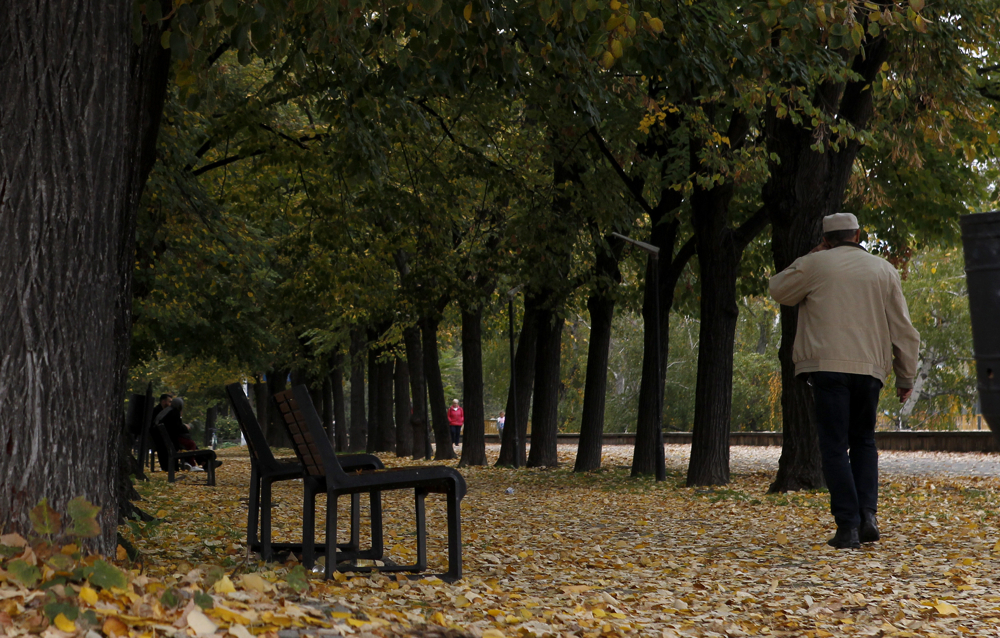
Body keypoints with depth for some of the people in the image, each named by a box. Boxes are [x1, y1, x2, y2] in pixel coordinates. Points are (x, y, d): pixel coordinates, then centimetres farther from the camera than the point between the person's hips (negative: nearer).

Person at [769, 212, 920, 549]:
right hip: (870, 367, 3)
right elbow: (903, 329, 12)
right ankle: (868, 514, 1)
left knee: (835, 446, 0)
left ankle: (848, 526, -6)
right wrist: (906, 377, 18)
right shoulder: (884, 270, 12)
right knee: (863, 441, 17)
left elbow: (779, 290, 18)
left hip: (828, 366, -3)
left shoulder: (815, 264, 3)